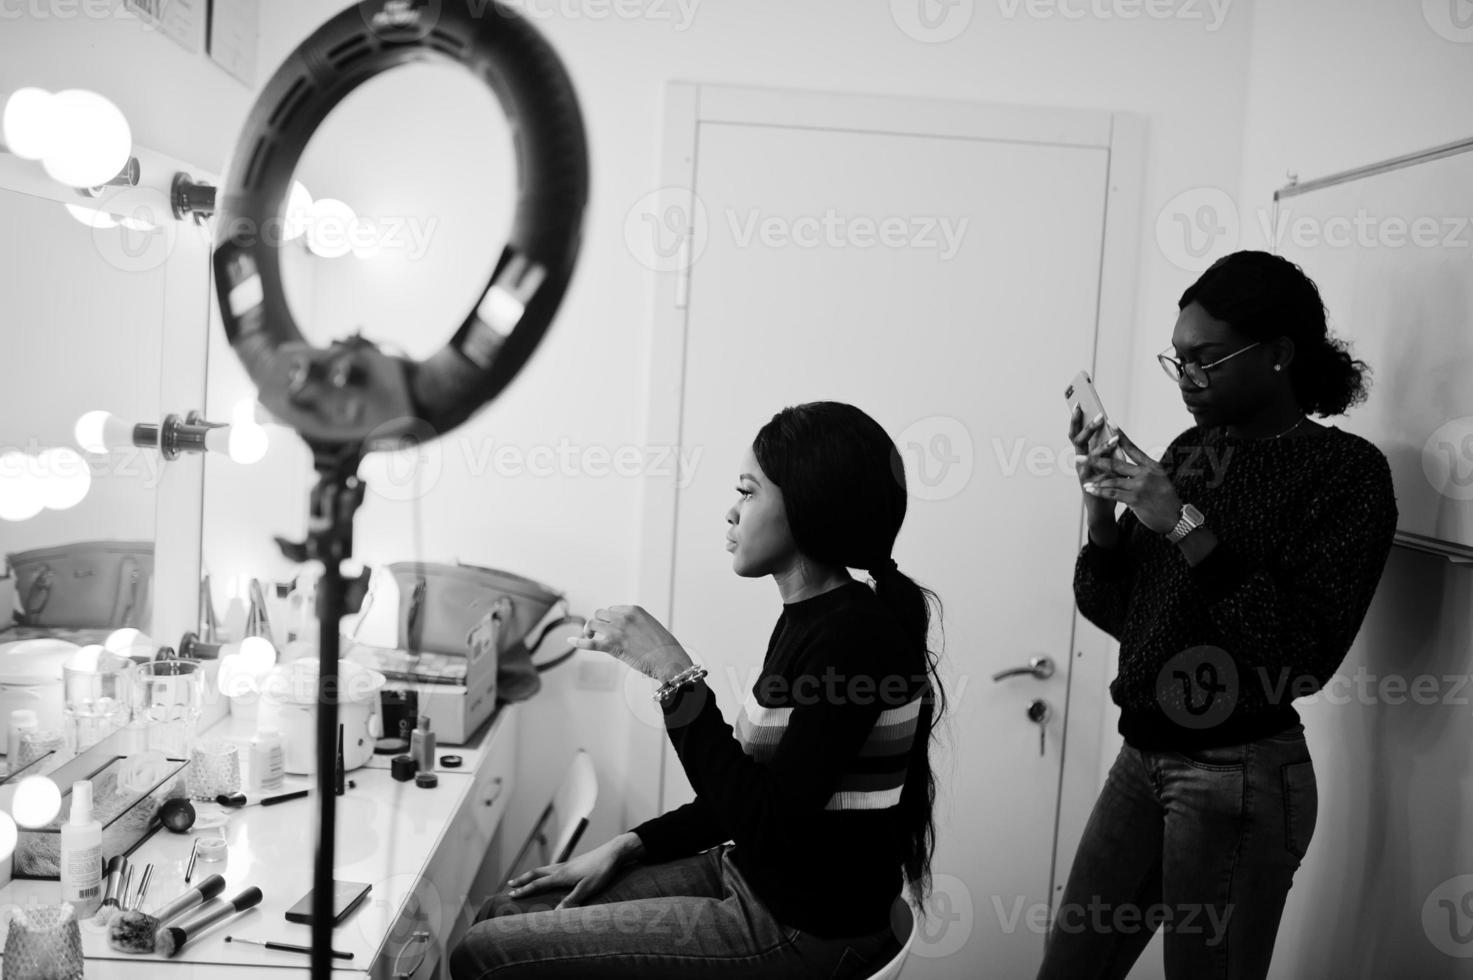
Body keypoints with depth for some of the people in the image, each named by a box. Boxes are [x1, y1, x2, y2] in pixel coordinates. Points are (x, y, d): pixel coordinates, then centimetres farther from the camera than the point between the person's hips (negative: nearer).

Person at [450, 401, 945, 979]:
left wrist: (675, 674, -26)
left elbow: (769, 825, -26)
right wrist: (628, 847, 9)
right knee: (504, 913, 10)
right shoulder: (812, 616, 8)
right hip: (750, 878, 9)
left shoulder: (854, 635, -23)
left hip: (804, 932, -9)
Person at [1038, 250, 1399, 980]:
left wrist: (1186, 526, -23)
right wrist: (1102, 504, -9)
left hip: (1240, 778, -6)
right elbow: (1113, 611, 8)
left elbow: (1306, 656, -20)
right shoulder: (1191, 451, 6)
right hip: (1142, 757, 6)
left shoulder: (1348, 470, -10)